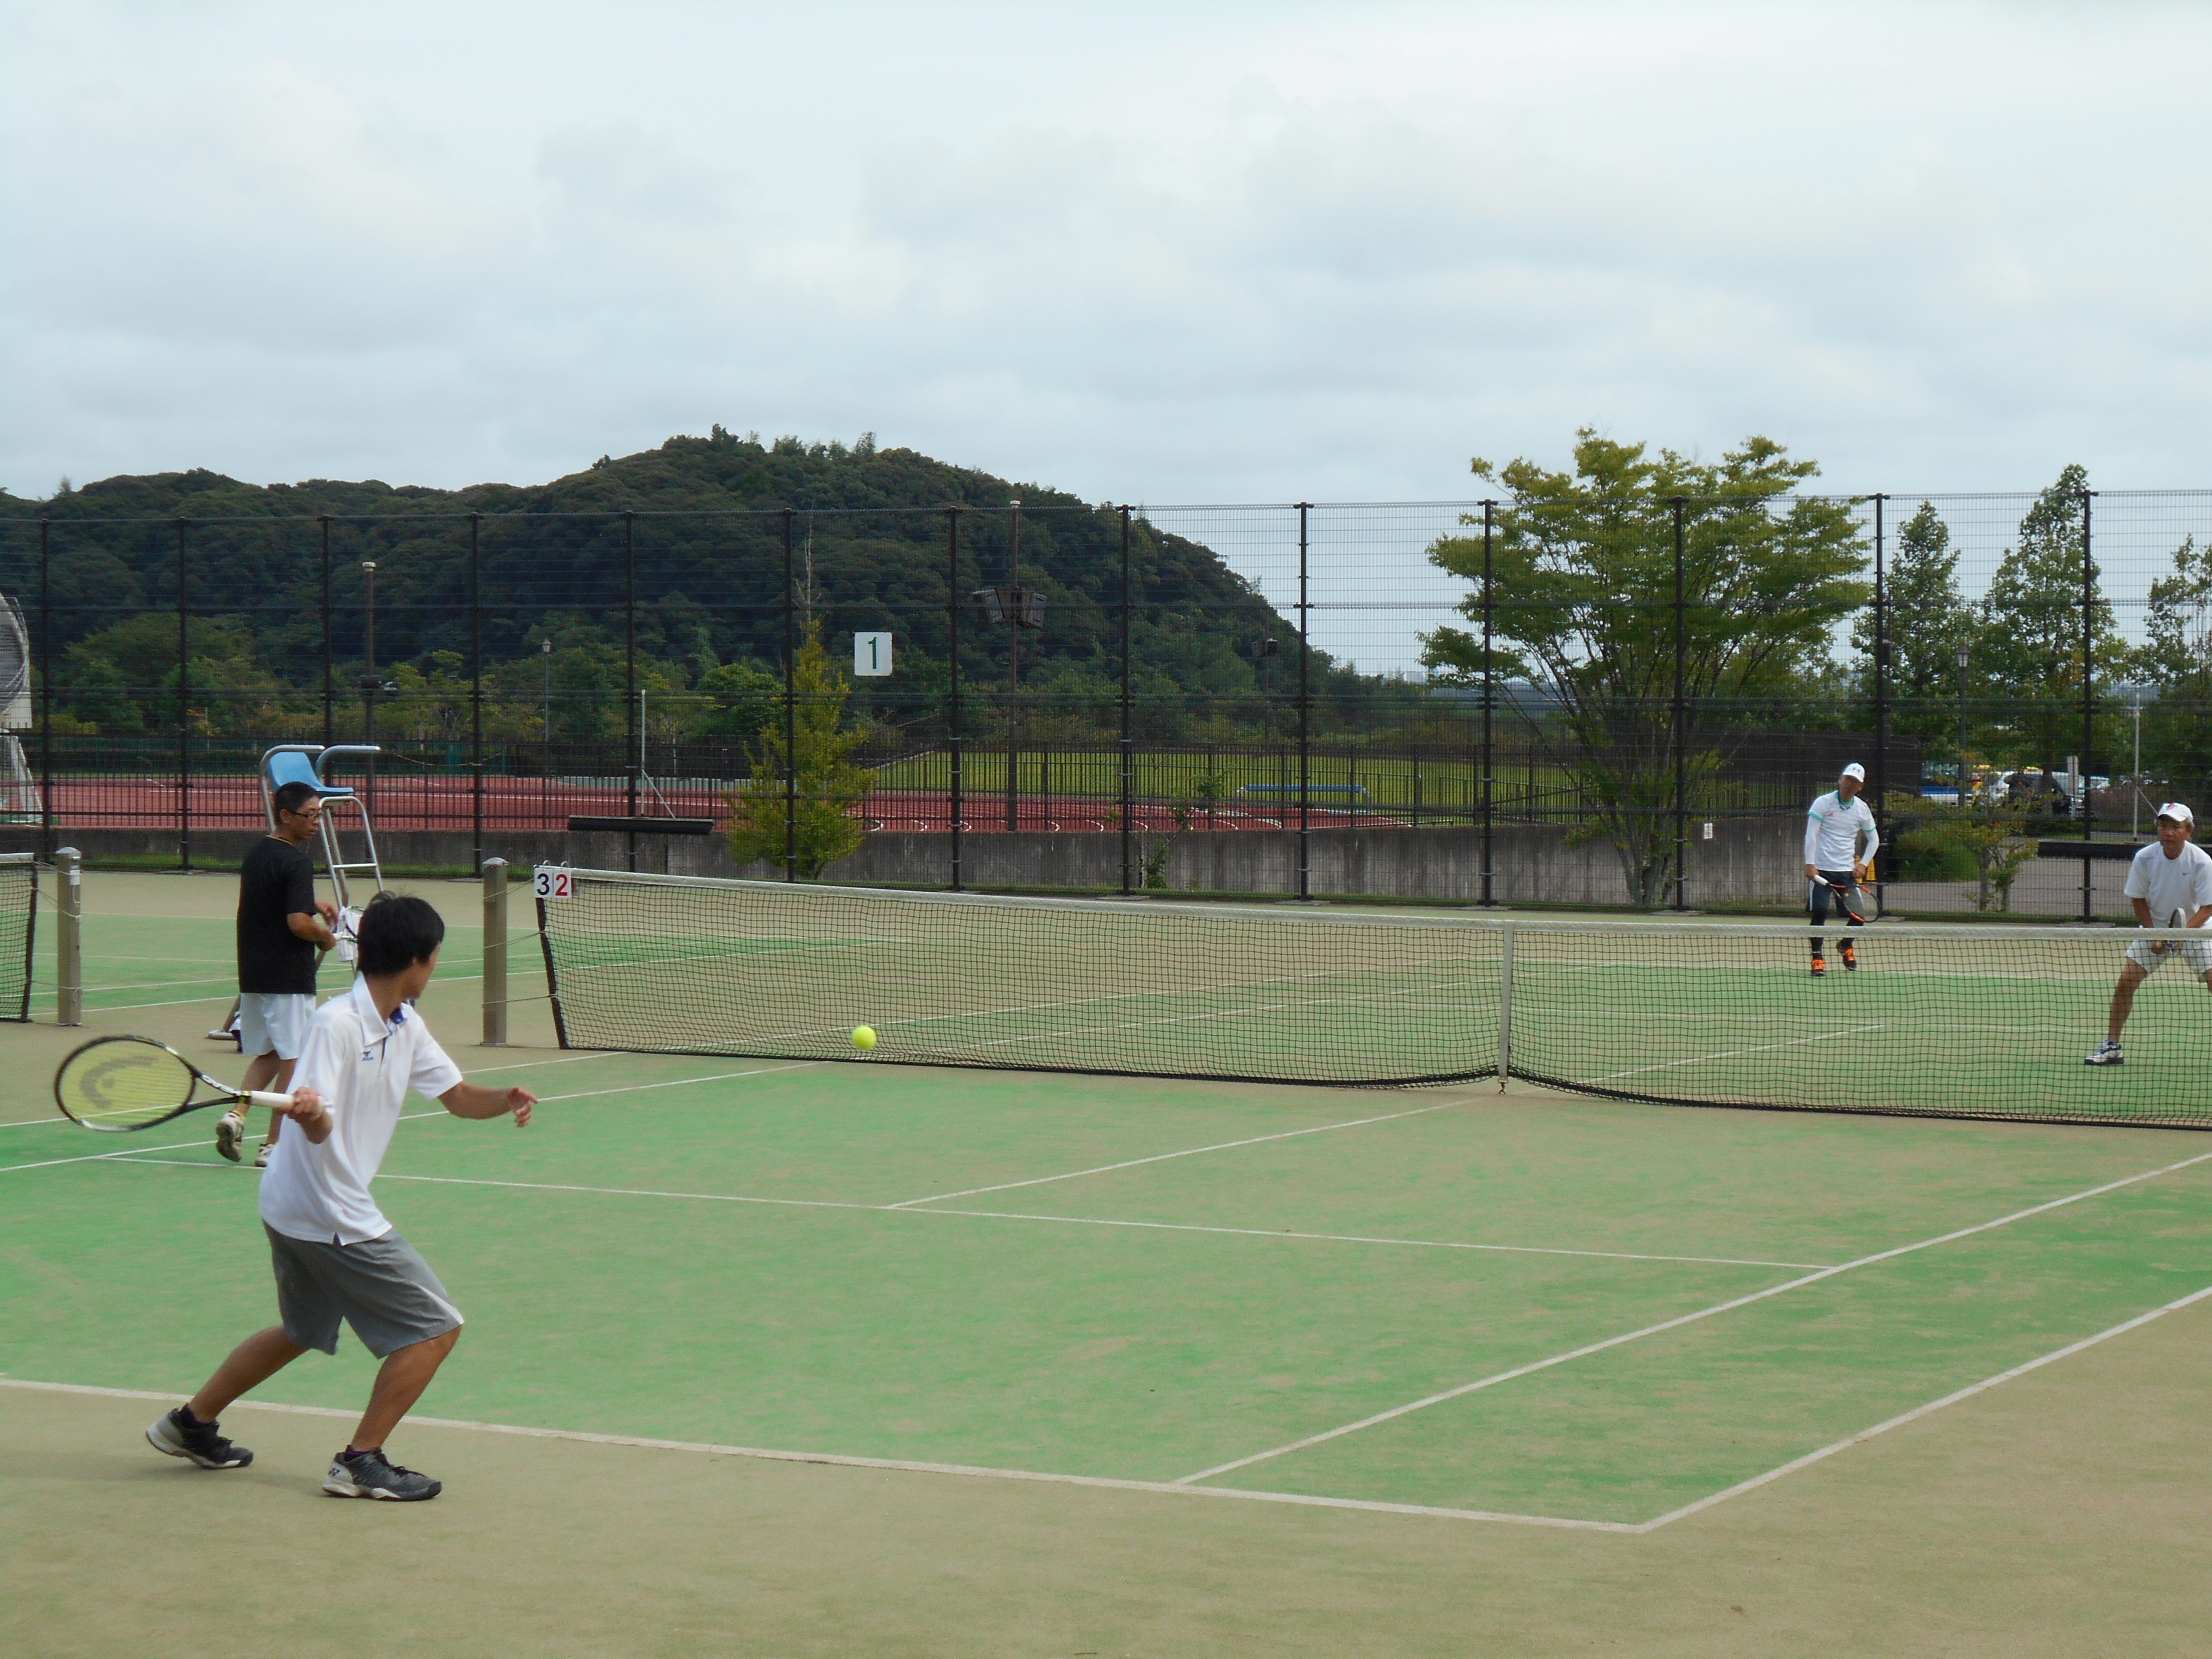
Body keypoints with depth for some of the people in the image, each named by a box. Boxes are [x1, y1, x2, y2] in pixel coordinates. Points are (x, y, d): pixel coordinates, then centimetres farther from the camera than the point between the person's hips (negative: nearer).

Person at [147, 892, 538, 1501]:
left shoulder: (406, 1027, 5)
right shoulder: (338, 1023, -22)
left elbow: (457, 1095, 9)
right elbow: (318, 1130, -26)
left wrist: (505, 1100, -10)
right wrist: (309, 1113, -48)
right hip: (331, 1216, -10)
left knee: (300, 1333, 28)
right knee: (436, 1329, -6)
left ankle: (192, 1423, 36)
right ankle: (361, 1462, -2)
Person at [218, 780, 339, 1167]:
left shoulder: (255, 852, 10)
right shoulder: (296, 861, -16)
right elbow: (298, 923, -24)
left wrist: (314, 904, 18)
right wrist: (326, 938, -6)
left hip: (252, 974, 8)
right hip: (288, 976, -8)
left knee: (268, 1053, 20)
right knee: (293, 1060, 1)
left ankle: (237, 1113, 0)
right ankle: (274, 1146, 3)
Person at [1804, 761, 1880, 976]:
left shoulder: (1861, 809, 6)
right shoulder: (1823, 803, -5)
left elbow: (1874, 839, 18)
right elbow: (1811, 835, -8)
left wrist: (1863, 865, 6)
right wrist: (1810, 865, -16)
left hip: (1847, 870, 3)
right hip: (1821, 870, -3)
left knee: (1859, 915, -2)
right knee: (1820, 912, -15)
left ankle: (1846, 945, 28)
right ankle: (1817, 957, -2)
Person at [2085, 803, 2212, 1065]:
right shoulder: (2144, 859, -16)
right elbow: (2139, 900, -4)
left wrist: (2184, 931, -32)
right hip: (2155, 926, 2)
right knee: (2127, 979, -9)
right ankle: (2112, 1045, 3)